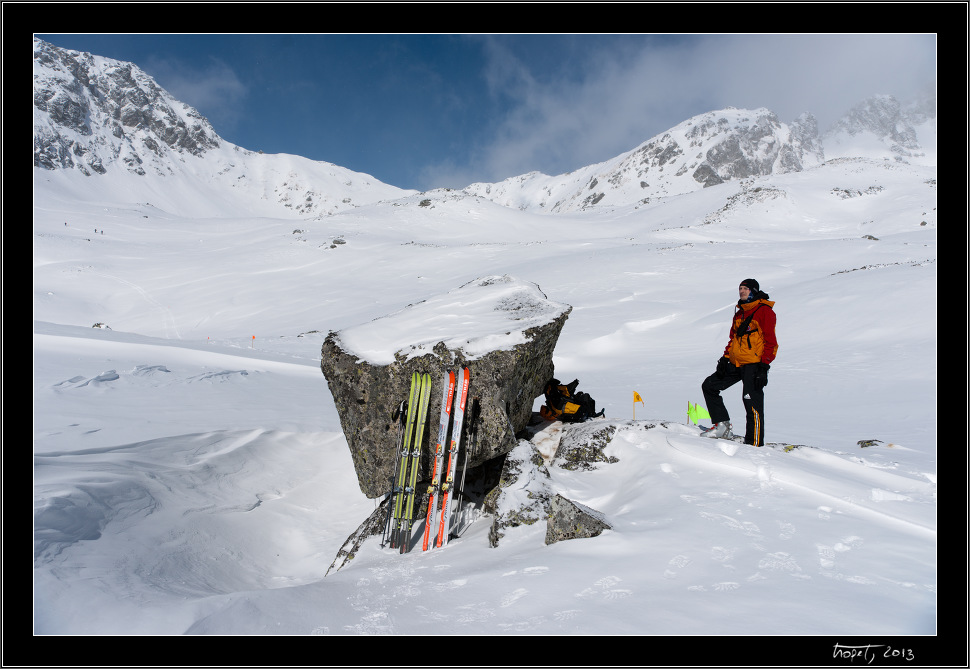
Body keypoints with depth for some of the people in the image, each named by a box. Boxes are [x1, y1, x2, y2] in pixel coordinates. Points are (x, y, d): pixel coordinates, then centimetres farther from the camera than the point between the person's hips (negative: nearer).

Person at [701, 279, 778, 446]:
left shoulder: (764, 311, -6)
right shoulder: (740, 312, 19)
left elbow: (770, 341, -11)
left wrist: (764, 366, -18)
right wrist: (725, 358, 13)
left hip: (754, 365, -9)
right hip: (736, 364, 9)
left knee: (752, 403, -12)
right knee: (709, 385, 5)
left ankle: (755, 444, -7)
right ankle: (722, 425, 8)